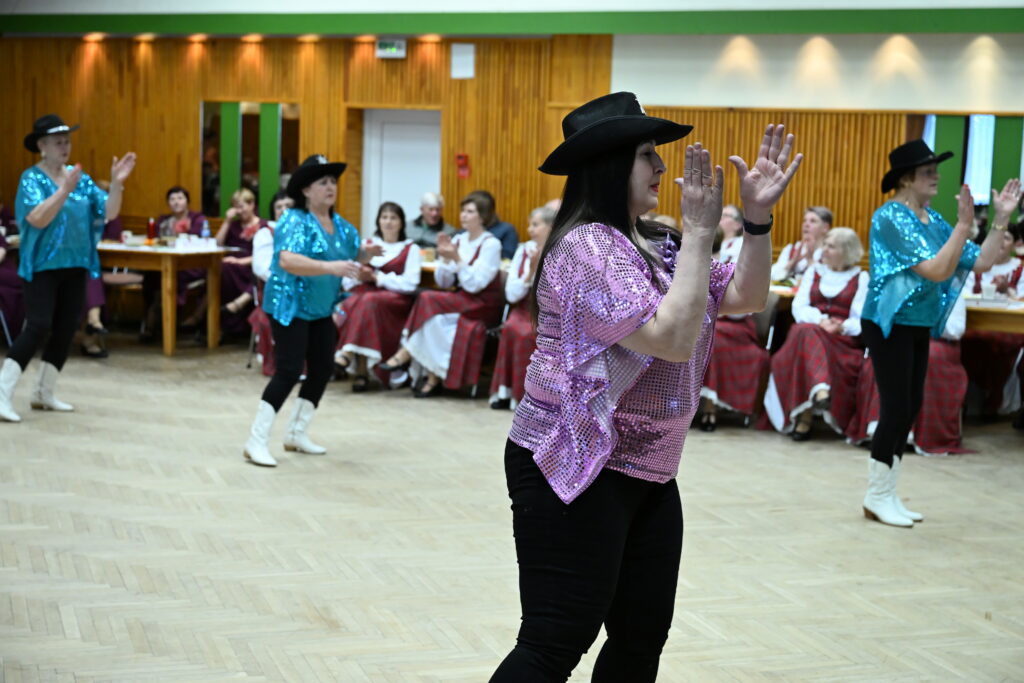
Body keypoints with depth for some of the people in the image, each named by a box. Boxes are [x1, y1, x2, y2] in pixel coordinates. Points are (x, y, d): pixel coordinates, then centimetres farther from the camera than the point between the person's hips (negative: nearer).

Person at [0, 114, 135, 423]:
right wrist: (65, 189, -32)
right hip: (42, 266, -6)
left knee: (65, 330, 7)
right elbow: (38, 219, -24)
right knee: (39, 327, -16)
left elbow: (109, 213, 1)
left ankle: (43, 393, 19)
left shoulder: (80, 177, 7)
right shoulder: (32, 178, -8)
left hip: (75, 266, 6)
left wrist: (117, 183, -14)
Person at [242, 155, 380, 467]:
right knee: (289, 372, -13)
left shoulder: (340, 224, 6)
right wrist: (330, 267, -44)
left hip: (321, 310, 8)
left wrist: (367, 254, -8)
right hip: (290, 307, -8)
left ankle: (297, 433, 23)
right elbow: (287, 261, -34)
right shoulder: (295, 222, -19)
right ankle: (257, 441, -7)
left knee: (323, 368, 10)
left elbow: (353, 255, 16)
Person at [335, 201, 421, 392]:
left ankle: (347, 355, -43)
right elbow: (347, 281, 11)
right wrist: (359, 276, -12)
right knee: (352, 302, -33)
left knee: (368, 301, -35)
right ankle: (361, 370, -40)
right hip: (364, 291, 3)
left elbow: (410, 283, -7)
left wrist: (377, 278, -13)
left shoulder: (411, 249, 10)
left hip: (396, 299, -3)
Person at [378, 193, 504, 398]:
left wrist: (457, 258, -25)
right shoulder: (458, 240, 10)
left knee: (427, 299, -25)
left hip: (484, 306, -6)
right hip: (460, 302, 6)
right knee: (435, 319, -28)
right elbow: (443, 282, 5)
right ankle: (432, 377, -26)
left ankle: (405, 355, -15)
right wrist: (445, 259, -12)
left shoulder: (491, 244, -9)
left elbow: (474, 285, -18)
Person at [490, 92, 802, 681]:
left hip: (648, 473, 9)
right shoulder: (588, 247, -16)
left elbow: (748, 297, 12)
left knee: (644, 635, 9)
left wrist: (758, 217, 0)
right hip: (575, 471, -9)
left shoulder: (658, 246, 11)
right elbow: (673, 339, -24)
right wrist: (700, 233, -21)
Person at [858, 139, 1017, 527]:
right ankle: (877, 498, 5)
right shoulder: (891, 217, -16)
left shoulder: (933, 221, 9)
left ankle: (887, 496, 19)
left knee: (910, 409, 10)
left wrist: (1001, 219, 1)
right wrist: (964, 224, -26)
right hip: (890, 325, -8)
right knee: (896, 409, -6)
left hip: (919, 327, 8)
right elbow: (937, 271, -24)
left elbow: (981, 263, 7)